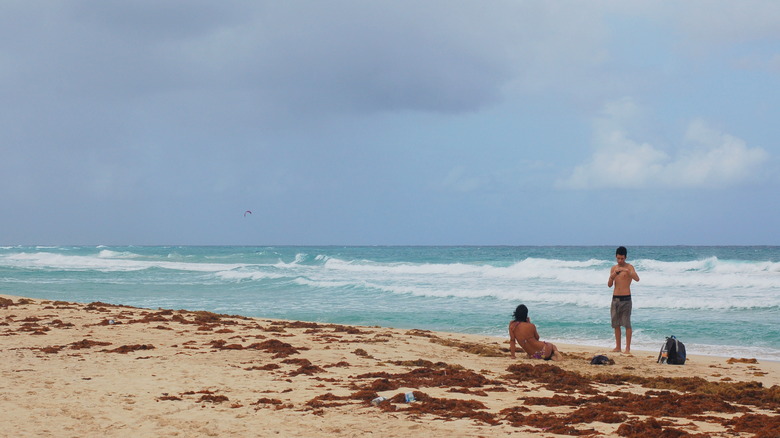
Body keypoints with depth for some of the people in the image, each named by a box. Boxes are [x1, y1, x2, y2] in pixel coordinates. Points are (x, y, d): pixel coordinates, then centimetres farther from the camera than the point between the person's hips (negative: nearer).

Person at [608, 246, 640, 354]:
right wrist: (612, 277, -11)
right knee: (616, 324, 7)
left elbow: (637, 279, -21)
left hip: (625, 298, -5)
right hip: (615, 298, 5)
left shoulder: (629, 267, -4)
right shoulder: (613, 268, 11)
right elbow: (609, 285, 9)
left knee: (627, 324, -7)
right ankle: (617, 347, 14)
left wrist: (626, 271, -34)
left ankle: (628, 348, -6)